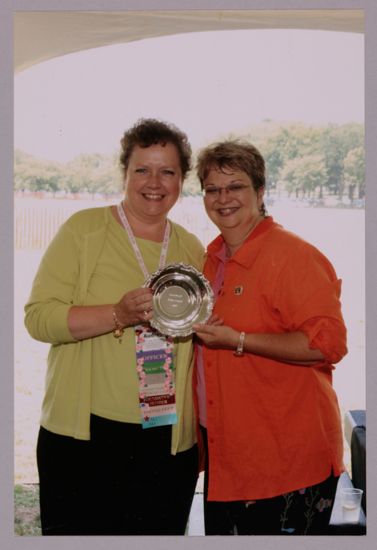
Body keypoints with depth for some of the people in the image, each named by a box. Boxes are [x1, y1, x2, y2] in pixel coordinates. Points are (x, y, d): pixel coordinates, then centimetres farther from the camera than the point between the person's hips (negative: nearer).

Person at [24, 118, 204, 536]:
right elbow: (38, 317, -12)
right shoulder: (84, 228, -4)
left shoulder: (192, 248, 9)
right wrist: (118, 315, -25)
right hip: (84, 436, -3)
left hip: (168, 440, 4)